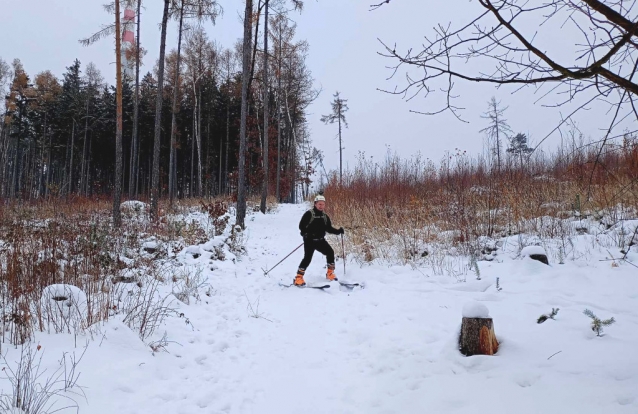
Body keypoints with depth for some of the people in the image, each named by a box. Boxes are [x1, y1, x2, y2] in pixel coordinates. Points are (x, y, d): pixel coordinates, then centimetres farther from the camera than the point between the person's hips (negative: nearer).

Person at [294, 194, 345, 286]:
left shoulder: (324, 216, 8)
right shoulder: (309, 214, -11)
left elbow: (329, 228, 13)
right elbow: (301, 225, -13)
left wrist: (338, 231, -2)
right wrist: (305, 234, -29)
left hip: (320, 240, 6)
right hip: (310, 240, -6)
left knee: (330, 252, -8)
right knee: (307, 258, -15)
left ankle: (330, 273, 10)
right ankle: (298, 277, -5)